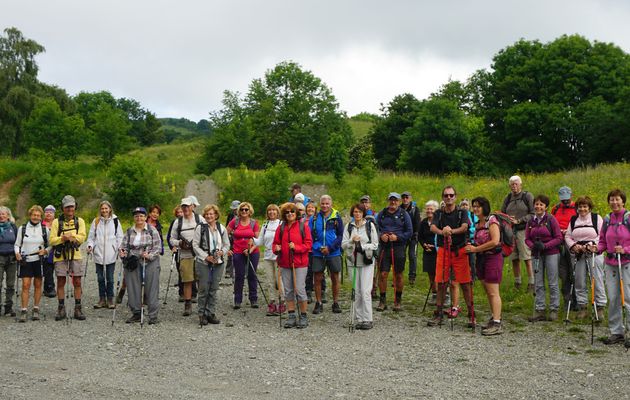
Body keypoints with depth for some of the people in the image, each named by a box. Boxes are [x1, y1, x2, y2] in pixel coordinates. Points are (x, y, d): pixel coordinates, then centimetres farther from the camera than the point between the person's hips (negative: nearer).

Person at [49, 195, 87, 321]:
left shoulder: (79, 221, 6)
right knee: (60, 283, 5)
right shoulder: (57, 222, 4)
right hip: (60, 256, 0)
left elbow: (82, 237, -8)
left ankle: (78, 309, 9)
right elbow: (52, 240, -4)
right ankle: (61, 309, 14)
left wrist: (69, 237, -22)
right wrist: (63, 238, -21)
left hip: (75, 255, 0)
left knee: (77, 283, 2)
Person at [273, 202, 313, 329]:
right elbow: (276, 243, 14)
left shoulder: (303, 226, -1)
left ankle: (303, 317, 6)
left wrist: (296, 247, -18)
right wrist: (276, 249, -7)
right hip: (285, 263, 4)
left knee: (300, 289, -6)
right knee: (288, 291, 7)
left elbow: (308, 243, -5)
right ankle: (291, 316, 16)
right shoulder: (281, 228, 9)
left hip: (300, 263, -4)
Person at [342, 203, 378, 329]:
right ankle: (359, 319, 11)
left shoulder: (370, 225, 2)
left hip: (367, 262, -3)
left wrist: (362, 246, -13)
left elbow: (375, 244, 1)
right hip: (353, 262, 3)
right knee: (356, 292, 5)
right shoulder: (349, 227, 9)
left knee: (365, 291, -9)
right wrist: (352, 241, -14)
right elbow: (343, 245, 4)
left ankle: (368, 320, -5)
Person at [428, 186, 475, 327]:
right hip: (443, 250, 2)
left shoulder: (462, 213, 4)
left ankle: (471, 315, 3)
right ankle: (438, 315, 13)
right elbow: (432, 227, -9)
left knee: (465, 283, -4)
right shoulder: (439, 214, 10)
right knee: (441, 283, 4)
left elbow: (464, 227, -15)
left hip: (460, 251, -2)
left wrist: (452, 231, -37)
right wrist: (442, 232, -33)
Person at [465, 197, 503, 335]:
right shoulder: (478, 224, 14)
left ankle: (497, 324, -8)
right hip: (481, 258, 9)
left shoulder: (492, 221, -11)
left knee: (493, 292, -9)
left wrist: (476, 249, -17)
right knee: (487, 291, 12)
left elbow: (495, 241, -21)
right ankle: (494, 318, 22)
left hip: (492, 258, -9)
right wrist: (471, 246, 5)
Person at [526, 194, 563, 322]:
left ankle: (554, 310, 8)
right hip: (537, 254, 4)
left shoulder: (551, 219, -5)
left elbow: (559, 238, -7)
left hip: (551, 253, -4)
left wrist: (545, 245, -17)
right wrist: (533, 245, -11)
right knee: (539, 284, 6)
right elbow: (527, 239, 11)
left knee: (552, 283, 0)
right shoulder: (531, 221, 8)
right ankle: (539, 310, 11)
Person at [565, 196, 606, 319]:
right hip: (578, 255, 4)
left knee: (597, 281, -4)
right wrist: (573, 246, -6)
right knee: (579, 282, 5)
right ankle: (582, 307, 14)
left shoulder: (597, 218, 2)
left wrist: (590, 245, -15)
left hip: (594, 254, -3)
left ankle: (600, 307, 3)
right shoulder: (573, 220, 14)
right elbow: (567, 236, 12)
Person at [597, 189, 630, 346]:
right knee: (613, 298, 7)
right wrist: (598, 248, -4)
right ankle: (616, 332, 17)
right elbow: (603, 241, 15)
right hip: (611, 263, 5)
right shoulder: (607, 220, 10)